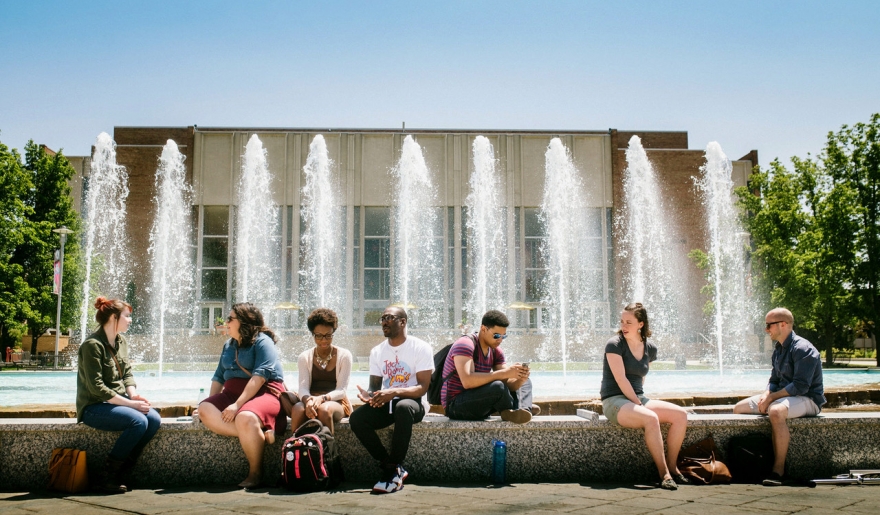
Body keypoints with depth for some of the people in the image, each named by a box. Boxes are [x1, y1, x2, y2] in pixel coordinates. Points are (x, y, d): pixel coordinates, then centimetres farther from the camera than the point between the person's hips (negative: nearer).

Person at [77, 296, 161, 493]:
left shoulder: (122, 342, 11)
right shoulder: (92, 345, -15)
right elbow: (96, 387, -20)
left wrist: (134, 395, -10)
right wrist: (130, 403, -22)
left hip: (118, 402, 8)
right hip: (94, 406, -8)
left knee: (154, 419, -17)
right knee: (138, 421, -29)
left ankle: (123, 470, -6)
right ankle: (109, 475, -13)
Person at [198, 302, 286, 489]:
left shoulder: (262, 341, -4)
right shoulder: (228, 346, 23)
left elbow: (259, 376, -16)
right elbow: (218, 377, 23)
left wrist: (238, 405, -24)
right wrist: (213, 402, 7)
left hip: (264, 393, -7)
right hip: (231, 393, 7)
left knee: (245, 418, -39)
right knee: (204, 410, -24)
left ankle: (255, 473, -19)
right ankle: (260, 435, -26)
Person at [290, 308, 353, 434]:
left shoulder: (344, 356, 2)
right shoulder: (305, 357, 8)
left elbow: (341, 390, -5)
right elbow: (303, 388, -3)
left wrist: (322, 398, -26)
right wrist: (308, 400, -28)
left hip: (336, 402, -1)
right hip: (311, 400, 2)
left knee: (324, 409, -37)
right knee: (298, 408, -33)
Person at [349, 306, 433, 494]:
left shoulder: (420, 348, -6)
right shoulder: (377, 351, 10)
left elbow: (422, 387, -13)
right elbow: (375, 386, 9)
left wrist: (394, 392, -30)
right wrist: (369, 395, -16)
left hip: (413, 403, -5)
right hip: (385, 404, 5)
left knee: (403, 407, -40)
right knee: (356, 418, -24)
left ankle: (393, 472, -26)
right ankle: (394, 468, -13)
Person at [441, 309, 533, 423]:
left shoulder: (496, 351, 6)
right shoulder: (465, 344, -18)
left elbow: (508, 384, 2)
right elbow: (467, 381, -33)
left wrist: (520, 380, -21)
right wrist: (504, 373, -33)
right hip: (455, 406, -8)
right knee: (497, 387, -32)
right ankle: (510, 412, -7)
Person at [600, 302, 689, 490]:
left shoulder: (650, 349, 9)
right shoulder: (614, 345, -10)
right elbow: (621, 380, -15)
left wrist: (641, 401, 6)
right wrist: (638, 403, -16)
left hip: (638, 399, 7)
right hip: (614, 401, -7)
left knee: (681, 415, -12)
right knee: (651, 418, -34)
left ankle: (672, 467, -4)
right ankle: (663, 474, -25)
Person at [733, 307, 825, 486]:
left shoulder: (802, 349, -17)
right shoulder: (778, 350, 11)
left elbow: (800, 386, -24)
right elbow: (774, 381, 15)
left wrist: (771, 397, -22)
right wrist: (766, 395, -7)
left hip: (808, 400, -10)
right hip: (783, 396, 10)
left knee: (776, 410, -40)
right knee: (739, 408, 4)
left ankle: (779, 469, -31)